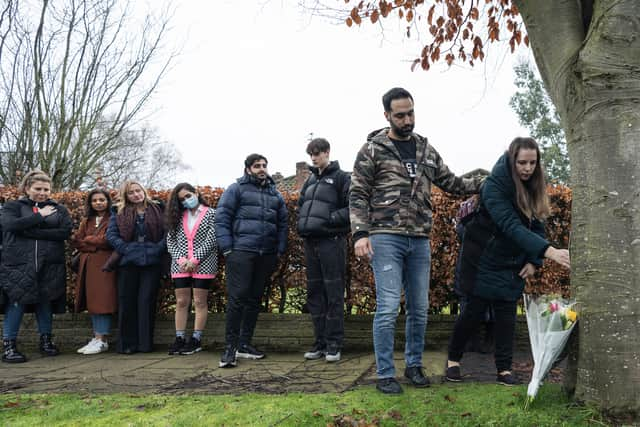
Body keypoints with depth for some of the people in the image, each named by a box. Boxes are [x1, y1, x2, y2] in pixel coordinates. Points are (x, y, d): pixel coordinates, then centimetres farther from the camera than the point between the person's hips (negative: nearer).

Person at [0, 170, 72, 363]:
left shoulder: (59, 209, 12)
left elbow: (66, 231, -5)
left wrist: (32, 231, -11)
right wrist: (40, 216, -10)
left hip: (49, 265, 2)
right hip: (18, 264, -2)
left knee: (46, 302, 7)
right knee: (16, 303, -6)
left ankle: (46, 340, 21)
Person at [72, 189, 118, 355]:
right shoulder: (86, 221, 19)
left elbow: (106, 241, -11)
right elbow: (76, 241, 8)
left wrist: (87, 239, 2)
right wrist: (95, 246, -5)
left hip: (104, 265, -6)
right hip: (88, 265, 6)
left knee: (102, 301, -7)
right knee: (92, 302, 6)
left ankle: (101, 340, -6)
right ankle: (97, 338, 11)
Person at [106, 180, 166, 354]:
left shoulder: (158, 210, 8)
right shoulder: (119, 213, 10)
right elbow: (111, 234, 4)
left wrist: (159, 248, -9)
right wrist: (125, 248, -9)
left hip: (152, 262, -1)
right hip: (128, 262, 1)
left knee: (147, 301, -1)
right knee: (127, 302, 2)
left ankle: (145, 343, 6)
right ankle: (127, 344, 9)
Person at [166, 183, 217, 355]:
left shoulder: (210, 214, 2)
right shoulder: (178, 216, 14)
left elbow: (211, 240, -7)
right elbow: (170, 240, 7)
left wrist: (195, 260, -14)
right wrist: (181, 259, -9)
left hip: (203, 264, -4)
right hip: (180, 265, 4)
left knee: (199, 302, -1)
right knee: (181, 302, 4)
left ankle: (196, 340, 2)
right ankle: (179, 339, 8)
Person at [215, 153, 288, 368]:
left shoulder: (275, 194, 20)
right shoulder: (236, 189, 4)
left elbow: (283, 224, 20)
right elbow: (222, 218, -2)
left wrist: (280, 250, 10)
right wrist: (227, 248, -10)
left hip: (266, 254, 6)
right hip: (241, 251, -5)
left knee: (255, 299, 9)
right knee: (237, 297, -11)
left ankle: (244, 344, 17)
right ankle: (230, 347, -6)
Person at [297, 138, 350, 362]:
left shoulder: (341, 178, -1)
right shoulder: (310, 179, 20)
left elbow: (352, 207, -9)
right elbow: (301, 204, 28)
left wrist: (330, 219, -15)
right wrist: (302, 225, 11)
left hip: (331, 241, -7)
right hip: (310, 241, 7)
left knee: (334, 293, -4)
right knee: (314, 292, 9)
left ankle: (334, 344, 2)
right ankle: (320, 342, 16)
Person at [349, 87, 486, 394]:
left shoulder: (426, 150, 16)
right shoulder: (373, 149, 1)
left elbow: (451, 183, 22)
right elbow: (358, 194, -2)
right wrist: (360, 233, -13)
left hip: (419, 241, 5)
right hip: (386, 238, -5)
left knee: (419, 308, 11)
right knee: (388, 307, -8)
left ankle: (414, 365, 27)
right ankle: (385, 374, 4)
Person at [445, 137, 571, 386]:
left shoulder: (534, 188, -1)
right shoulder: (494, 186, -23)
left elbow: (537, 226, 4)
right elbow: (511, 225, -35)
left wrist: (533, 261, -9)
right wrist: (548, 251, -44)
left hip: (512, 265, 5)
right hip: (483, 260, -5)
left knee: (507, 312, 2)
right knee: (475, 311, 0)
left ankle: (504, 370, 10)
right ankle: (453, 360, 20)